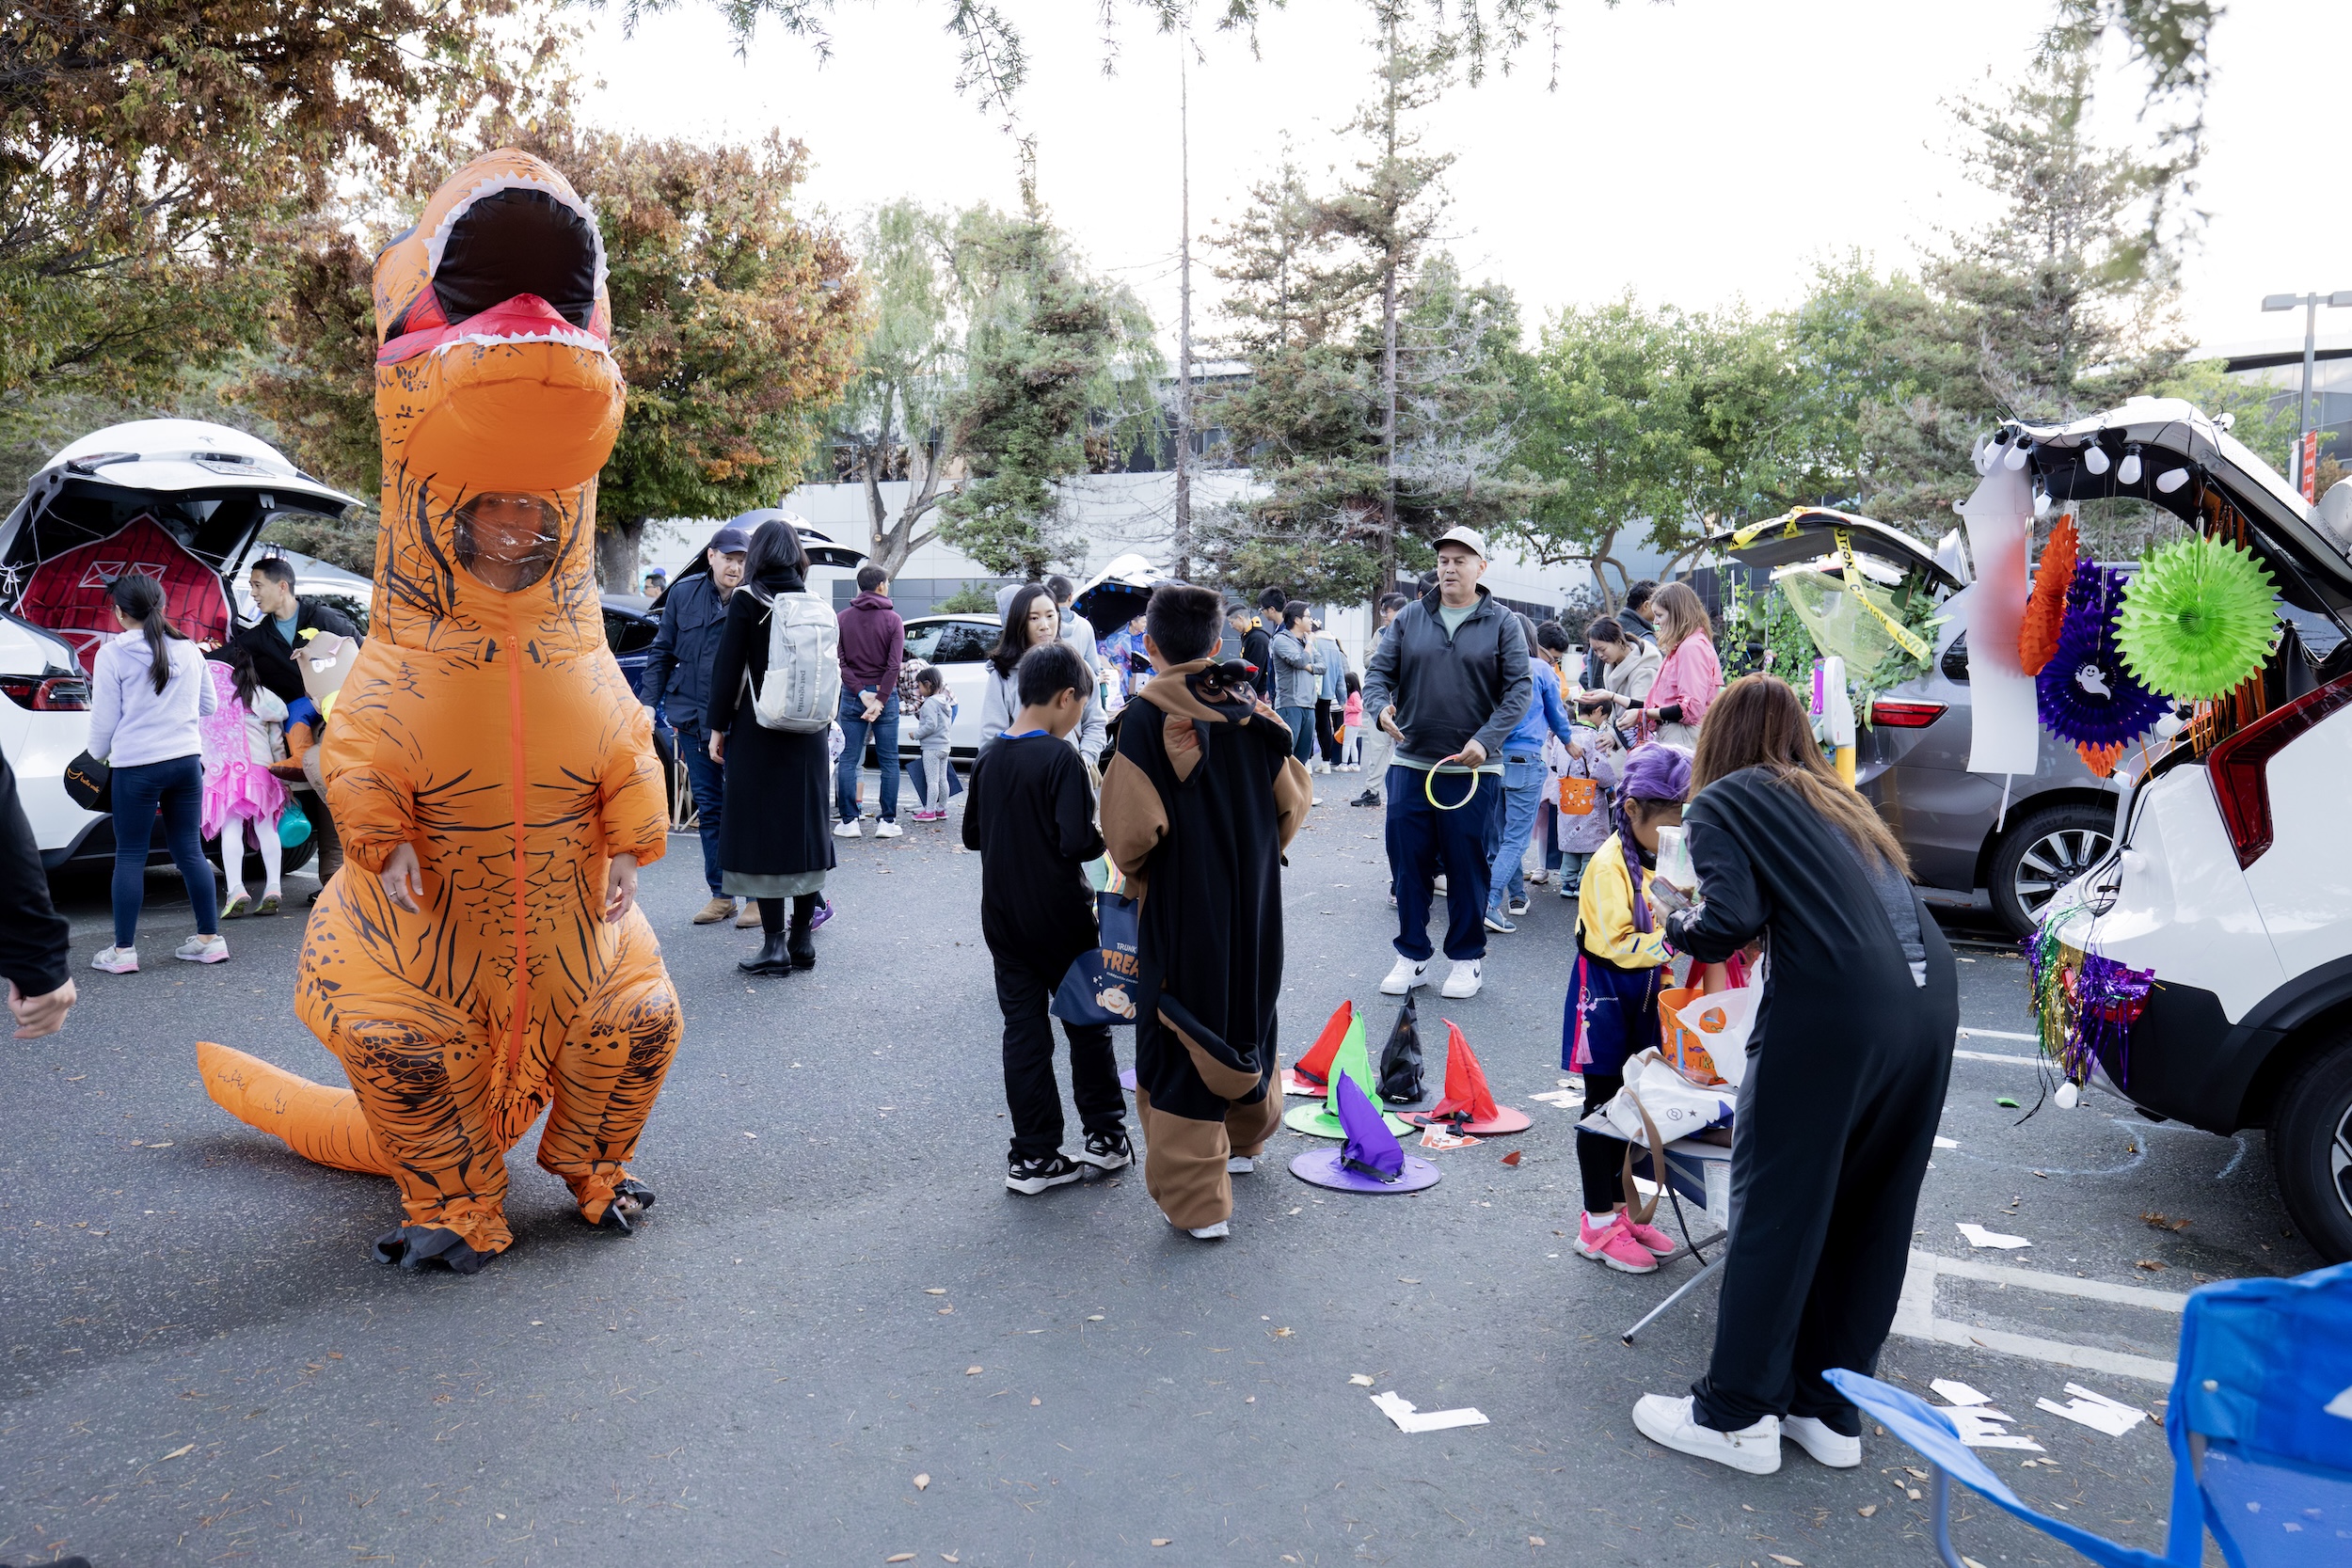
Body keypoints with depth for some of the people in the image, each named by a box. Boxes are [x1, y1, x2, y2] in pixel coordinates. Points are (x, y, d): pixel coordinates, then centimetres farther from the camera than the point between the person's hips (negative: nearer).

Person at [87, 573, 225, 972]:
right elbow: (209, 705, 15)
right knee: (190, 850, 9)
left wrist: (99, 752, 16)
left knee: (130, 856, 4)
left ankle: (123, 950, 8)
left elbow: (104, 717, -2)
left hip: (137, 766, -4)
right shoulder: (187, 650, 5)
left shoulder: (112, 654, -7)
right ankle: (210, 939, 10)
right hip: (186, 760, 4)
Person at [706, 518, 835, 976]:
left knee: (761, 830, 1)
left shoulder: (746, 600, -8)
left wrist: (718, 727, 0)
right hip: (807, 733, 5)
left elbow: (728, 668, -8)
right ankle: (802, 939, 17)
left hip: (757, 732, -5)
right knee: (803, 828, 11)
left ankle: (774, 944, 0)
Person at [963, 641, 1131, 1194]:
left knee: (1023, 1030, 8)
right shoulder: (1061, 759, -17)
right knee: (1087, 1023, 12)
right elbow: (1078, 842, -23)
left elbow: (972, 835, 11)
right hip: (1060, 918, -5)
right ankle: (1106, 1136, 23)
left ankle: (1033, 1157, 12)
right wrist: (1107, 836, -4)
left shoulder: (989, 759, 2)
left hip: (1003, 917, 5)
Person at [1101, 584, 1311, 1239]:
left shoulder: (1147, 718, -16)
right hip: (1253, 900, 5)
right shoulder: (1253, 710, -1)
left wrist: (1131, 867, 0)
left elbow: (1133, 828, -22)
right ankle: (1246, 1137, 46)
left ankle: (1197, 1200, 7)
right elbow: (1292, 802, 4)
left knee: (1183, 1038, 3)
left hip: (1180, 906, -5)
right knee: (1246, 1010, 24)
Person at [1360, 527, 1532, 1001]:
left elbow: (1520, 687, -4)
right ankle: (1411, 957, 19)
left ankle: (1466, 958, 20)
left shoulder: (1502, 623, 1)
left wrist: (1486, 739, -16)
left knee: (1466, 866, 5)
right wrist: (1380, 706, -15)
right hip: (1410, 765, 2)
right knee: (1408, 864, 6)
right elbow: (1379, 672, 8)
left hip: (1473, 769, -2)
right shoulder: (1409, 618, 8)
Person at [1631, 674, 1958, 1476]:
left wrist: (1678, 926, 13)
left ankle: (1737, 1415, 14)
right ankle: (1829, 1411, 27)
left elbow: (1732, 918, -7)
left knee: (1779, 1209, 4)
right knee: (1871, 1214, 15)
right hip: (1930, 998, 7)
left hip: (1835, 1009, -7)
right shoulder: (1839, 799, 27)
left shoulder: (1723, 802, 6)